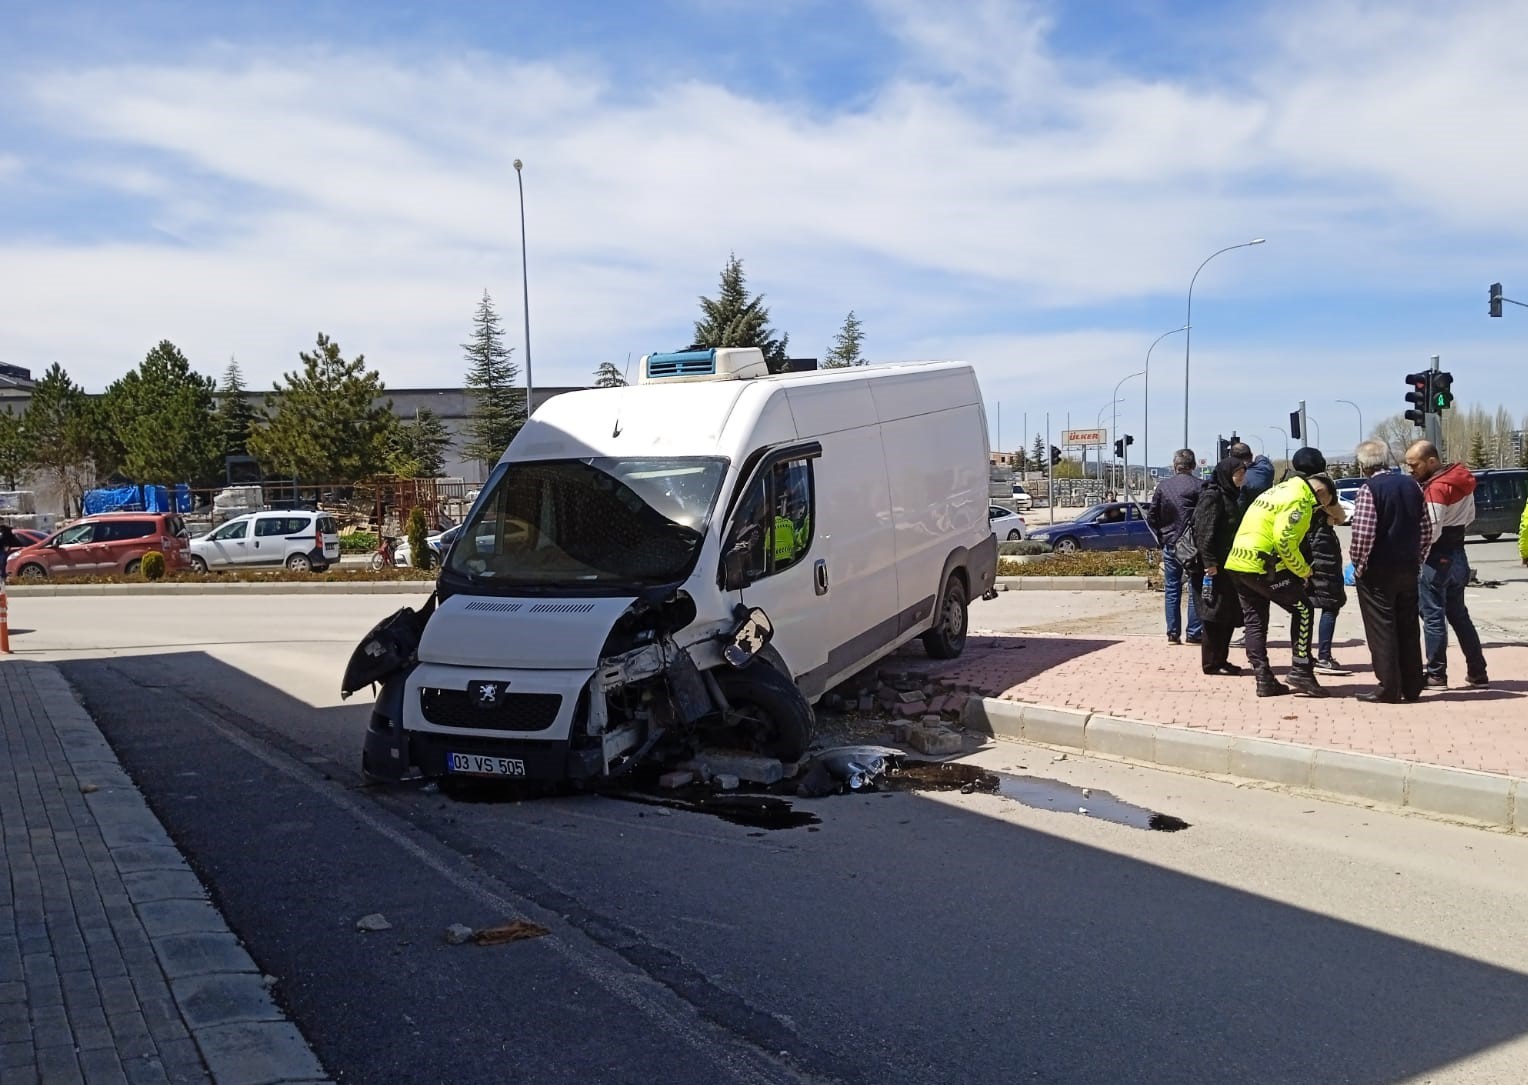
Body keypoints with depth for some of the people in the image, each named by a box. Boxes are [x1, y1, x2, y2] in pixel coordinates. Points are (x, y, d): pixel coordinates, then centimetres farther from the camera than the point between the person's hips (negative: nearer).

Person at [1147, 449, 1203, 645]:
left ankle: (1173, 633, 8)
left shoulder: (1162, 486, 1)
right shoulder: (1199, 486, -9)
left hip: (1170, 545, 3)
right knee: (1196, 589, 5)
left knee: (1172, 590, 9)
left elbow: (1151, 516, 4)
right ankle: (1194, 633, 4)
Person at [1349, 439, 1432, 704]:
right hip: (1408, 570, 6)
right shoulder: (1411, 485, 6)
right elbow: (1426, 529, 8)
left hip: (1378, 572, -6)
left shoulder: (1369, 489, -13)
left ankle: (1389, 689, 2)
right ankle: (1412, 687, 19)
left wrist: (1358, 565, -9)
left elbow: (1363, 533, -21)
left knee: (1382, 630, 1)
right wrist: (1416, 559, 15)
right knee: (1409, 628, 13)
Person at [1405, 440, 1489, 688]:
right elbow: (1470, 516, 18)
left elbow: (1430, 533, -20)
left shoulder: (1435, 488, -20)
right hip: (1457, 553, 9)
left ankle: (1436, 674, 4)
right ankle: (1477, 672, 18)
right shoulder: (1460, 479, 8)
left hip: (1437, 558, -9)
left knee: (1433, 616, -1)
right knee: (1459, 615, 15)